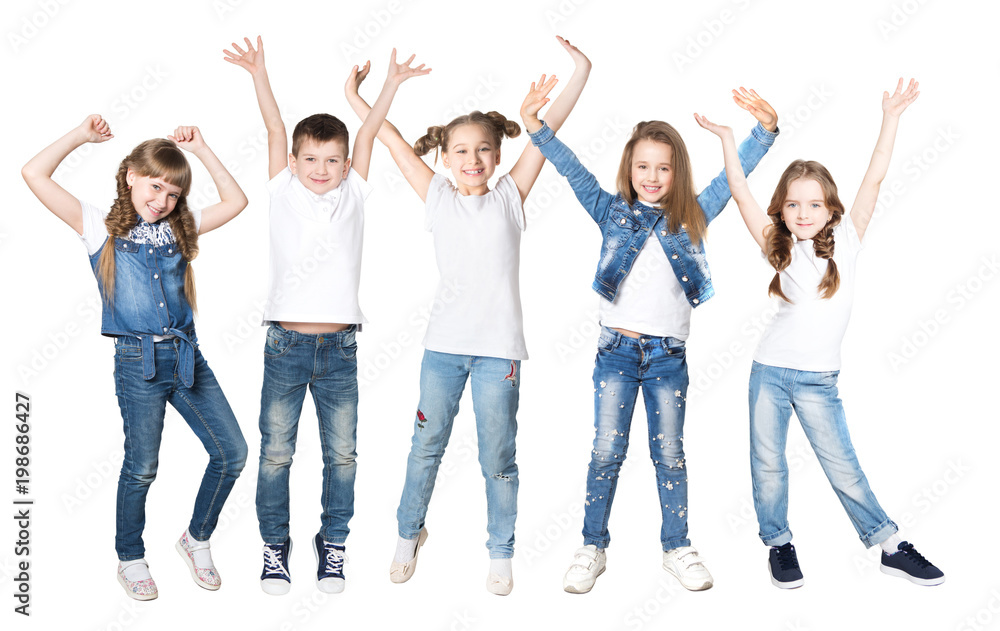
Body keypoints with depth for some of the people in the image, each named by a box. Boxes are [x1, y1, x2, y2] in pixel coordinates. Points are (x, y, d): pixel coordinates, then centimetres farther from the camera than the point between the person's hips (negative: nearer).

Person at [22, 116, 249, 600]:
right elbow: (34, 174, -5)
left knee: (231, 452, 2)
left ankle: (197, 537, 23)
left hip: (187, 356, 5)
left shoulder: (178, 229, 14)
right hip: (137, 360, -4)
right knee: (141, 467, 4)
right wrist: (81, 136, 2)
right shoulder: (100, 227, 3)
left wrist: (201, 149, 11)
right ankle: (129, 558, 25)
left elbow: (236, 201, 14)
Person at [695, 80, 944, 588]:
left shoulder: (845, 241, -1)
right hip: (769, 370, 2)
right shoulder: (779, 248, 1)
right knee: (767, 464, 8)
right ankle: (778, 542, 25)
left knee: (843, 467, 3)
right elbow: (741, 194, -3)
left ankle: (890, 546, 17)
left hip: (818, 379, -1)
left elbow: (874, 178, -4)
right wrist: (727, 138, -5)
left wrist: (891, 118, -7)